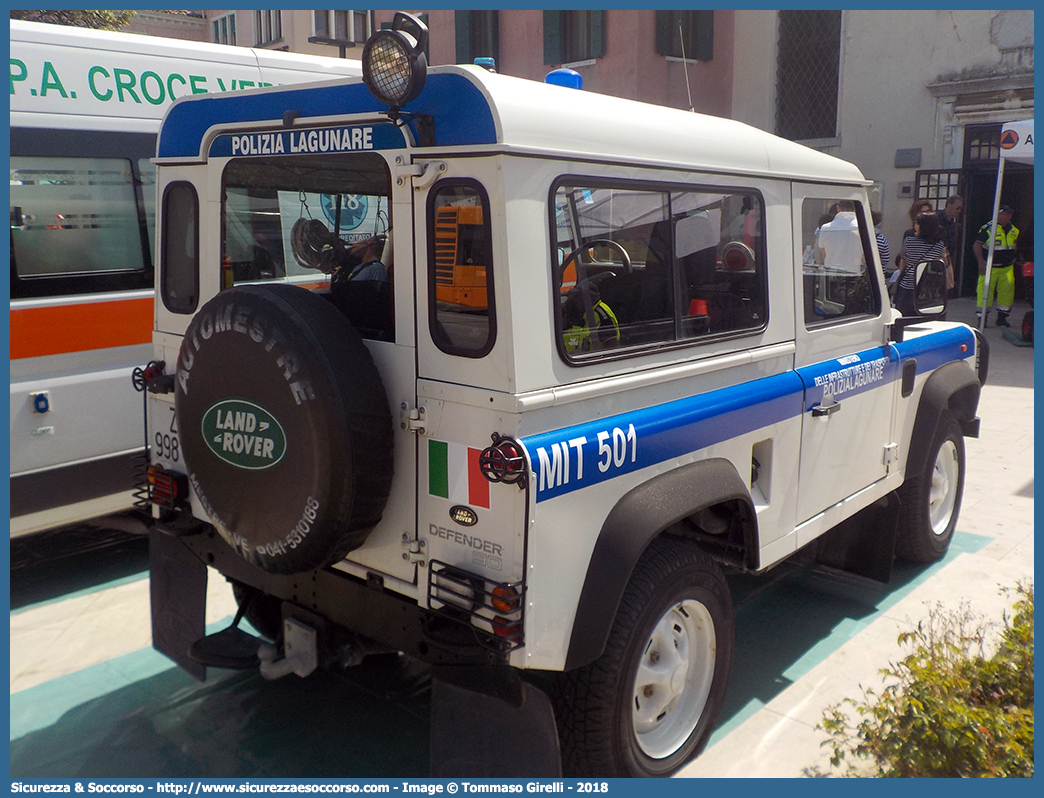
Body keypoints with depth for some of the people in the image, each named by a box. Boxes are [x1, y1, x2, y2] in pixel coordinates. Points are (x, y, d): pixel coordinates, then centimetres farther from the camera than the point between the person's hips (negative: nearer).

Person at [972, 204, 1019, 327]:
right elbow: (977, 245, -15)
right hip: (990, 267, -5)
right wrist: (981, 262, -23)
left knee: (1007, 292, 4)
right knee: (985, 292, -6)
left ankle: (1002, 317, 16)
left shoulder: (1014, 230, 11)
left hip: (1007, 268, 5)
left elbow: (1018, 246, 26)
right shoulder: (987, 228, -9)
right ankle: (982, 318, 3)